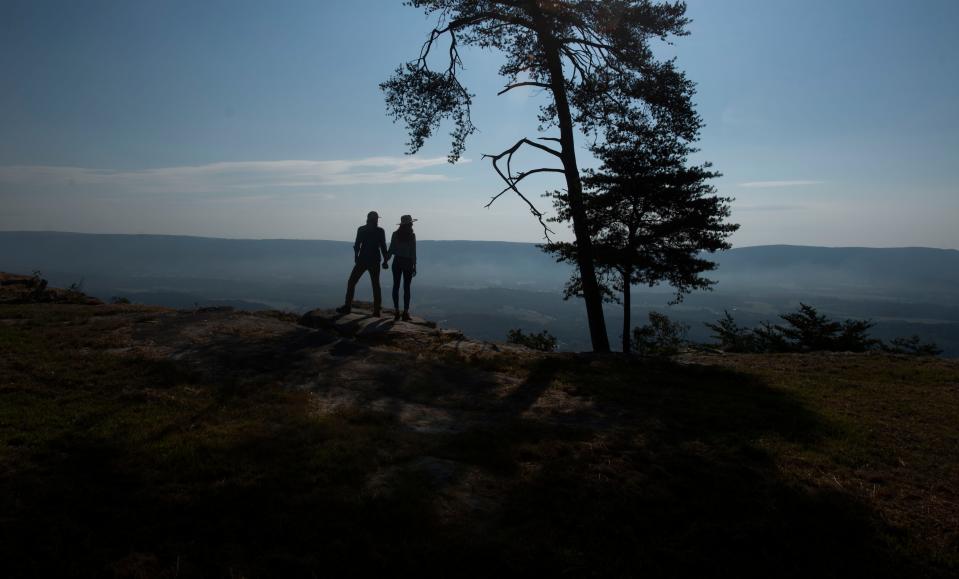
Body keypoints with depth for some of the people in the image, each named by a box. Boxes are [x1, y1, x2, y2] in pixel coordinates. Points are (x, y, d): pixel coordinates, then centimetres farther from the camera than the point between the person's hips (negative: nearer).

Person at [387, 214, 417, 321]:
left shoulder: (395, 234, 0)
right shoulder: (412, 235, -8)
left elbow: (391, 250, 0)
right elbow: (413, 253, -9)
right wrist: (414, 266, -3)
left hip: (397, 262, 2)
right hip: (408, 263, -2)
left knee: (396, 286, 7)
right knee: (406, 288, 2)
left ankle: (396, 311, 4)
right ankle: (406, 312, 1)